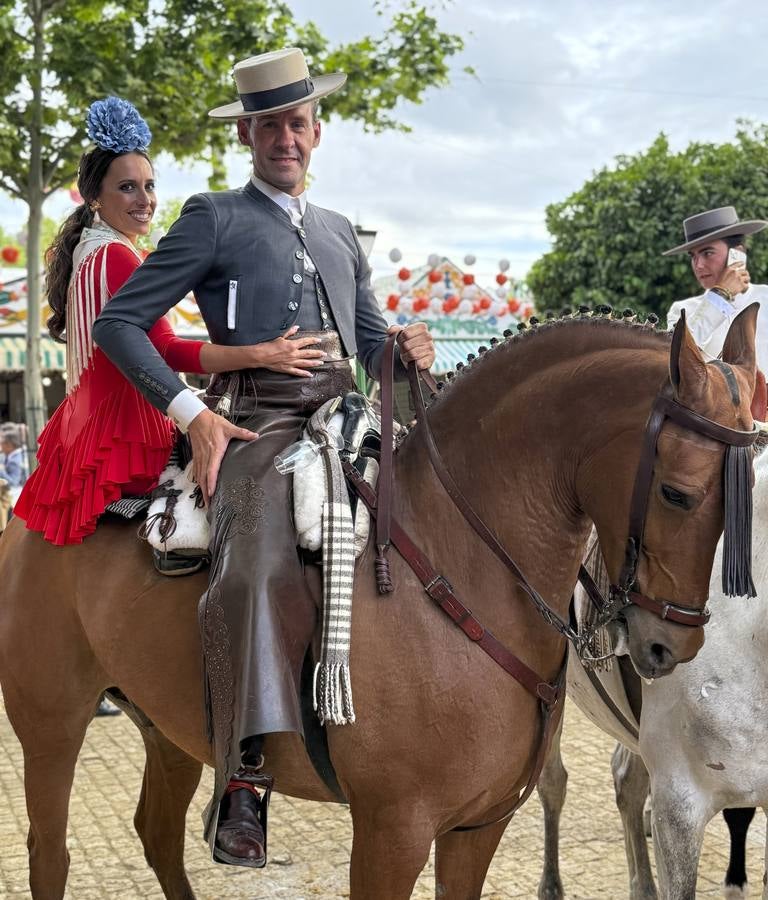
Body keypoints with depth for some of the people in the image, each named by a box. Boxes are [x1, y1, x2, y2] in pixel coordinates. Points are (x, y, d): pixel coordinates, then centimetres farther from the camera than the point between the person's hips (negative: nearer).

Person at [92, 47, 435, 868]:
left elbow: (371, 343, 31)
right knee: (259, 570, -30)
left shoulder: (340, 233, 27)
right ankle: (240, 779, -28)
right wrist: (191, 413, -11)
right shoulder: (214, 219, 8)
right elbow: (118, 323, 1)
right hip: (258, 424, -7)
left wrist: (406, 351, 5)